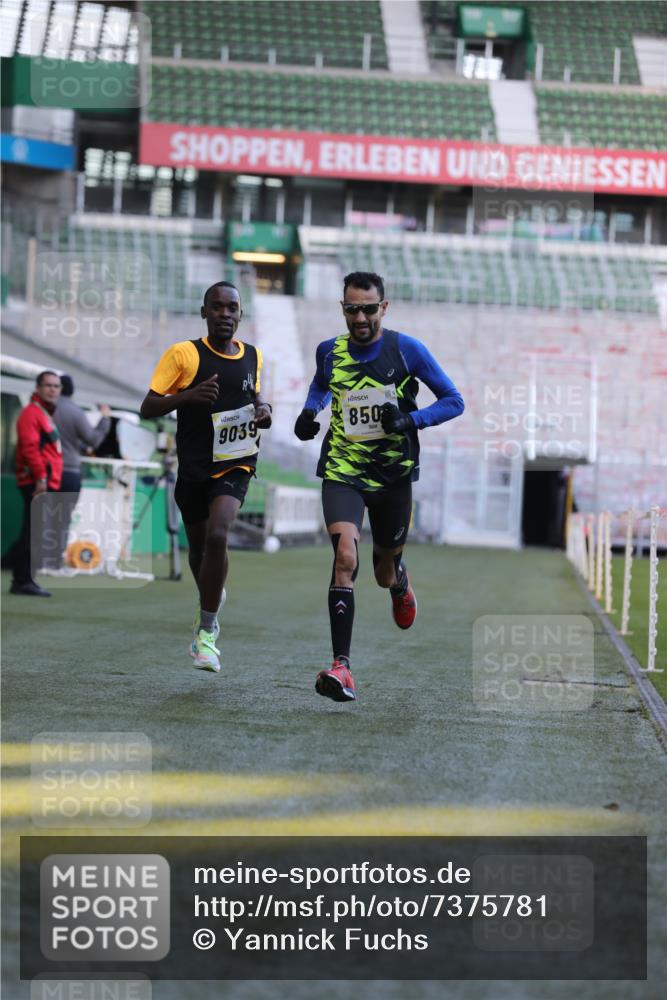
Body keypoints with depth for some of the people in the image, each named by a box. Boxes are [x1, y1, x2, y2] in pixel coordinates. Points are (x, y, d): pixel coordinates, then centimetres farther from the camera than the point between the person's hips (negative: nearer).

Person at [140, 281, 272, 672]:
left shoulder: (253, 357, 4)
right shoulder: (183, 354, -7)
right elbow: (148, 408, -10)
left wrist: (263, 410, 2)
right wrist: (186, 396, -27)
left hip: (235, 465, 0)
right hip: (193, 468, 0)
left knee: (217, 536, -23)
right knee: (199, 549, 13)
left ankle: (206, 632, -15)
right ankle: (212, 595, 48)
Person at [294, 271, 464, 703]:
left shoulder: (406, 350, -7)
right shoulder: (329, 352, 2)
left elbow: (454, 400, -2)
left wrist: (411, 419, -19)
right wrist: (309, 413, 5)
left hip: (394, 475, 0)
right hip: (342, 472, 0)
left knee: (385, 574, 15)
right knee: (345, 556, -24)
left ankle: (400, 583, 57)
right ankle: (342, 668, -26)